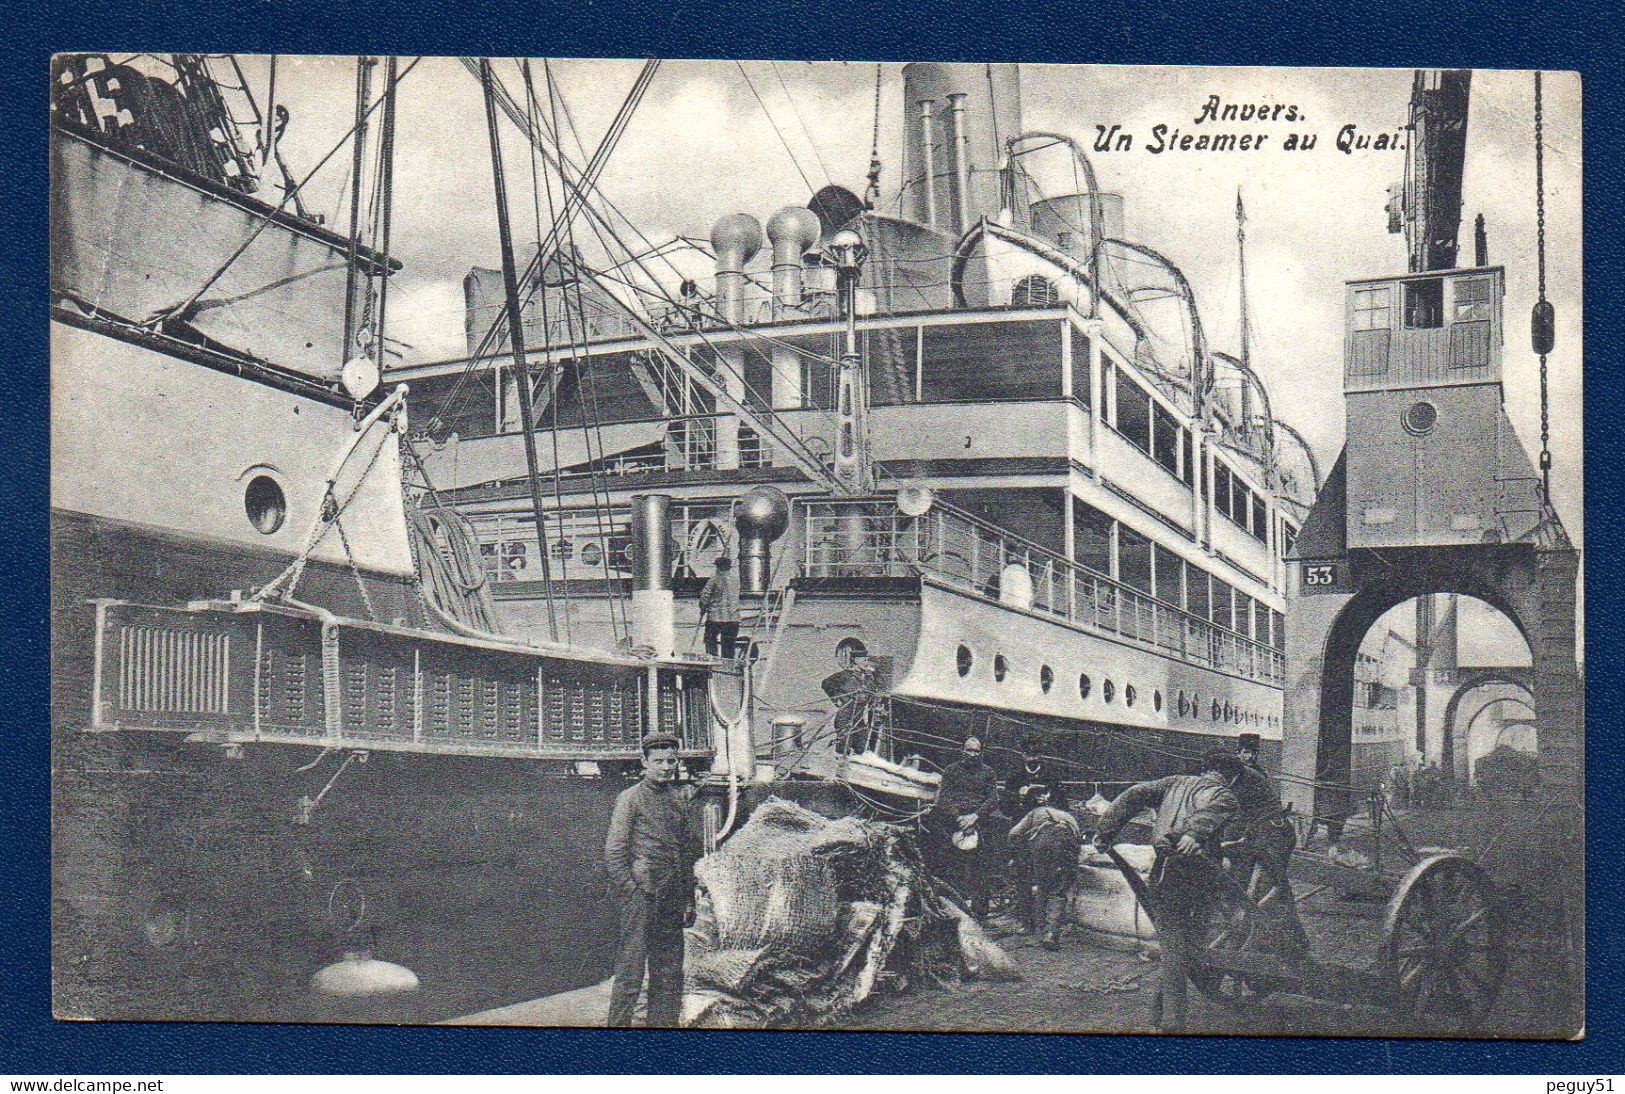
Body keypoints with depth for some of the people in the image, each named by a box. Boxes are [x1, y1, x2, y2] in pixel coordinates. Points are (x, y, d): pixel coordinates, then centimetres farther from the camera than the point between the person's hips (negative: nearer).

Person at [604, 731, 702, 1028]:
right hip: (641, 896, -6)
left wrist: (689, 895, 14)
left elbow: (693, 846, 19)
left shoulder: (679, 798, 14)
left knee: (670, 973, 9)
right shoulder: (630, 798, -3)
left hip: (673, 900, 6)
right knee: (630, 971, -6)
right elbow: (613, 852, -6)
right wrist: (630, 890, -10)